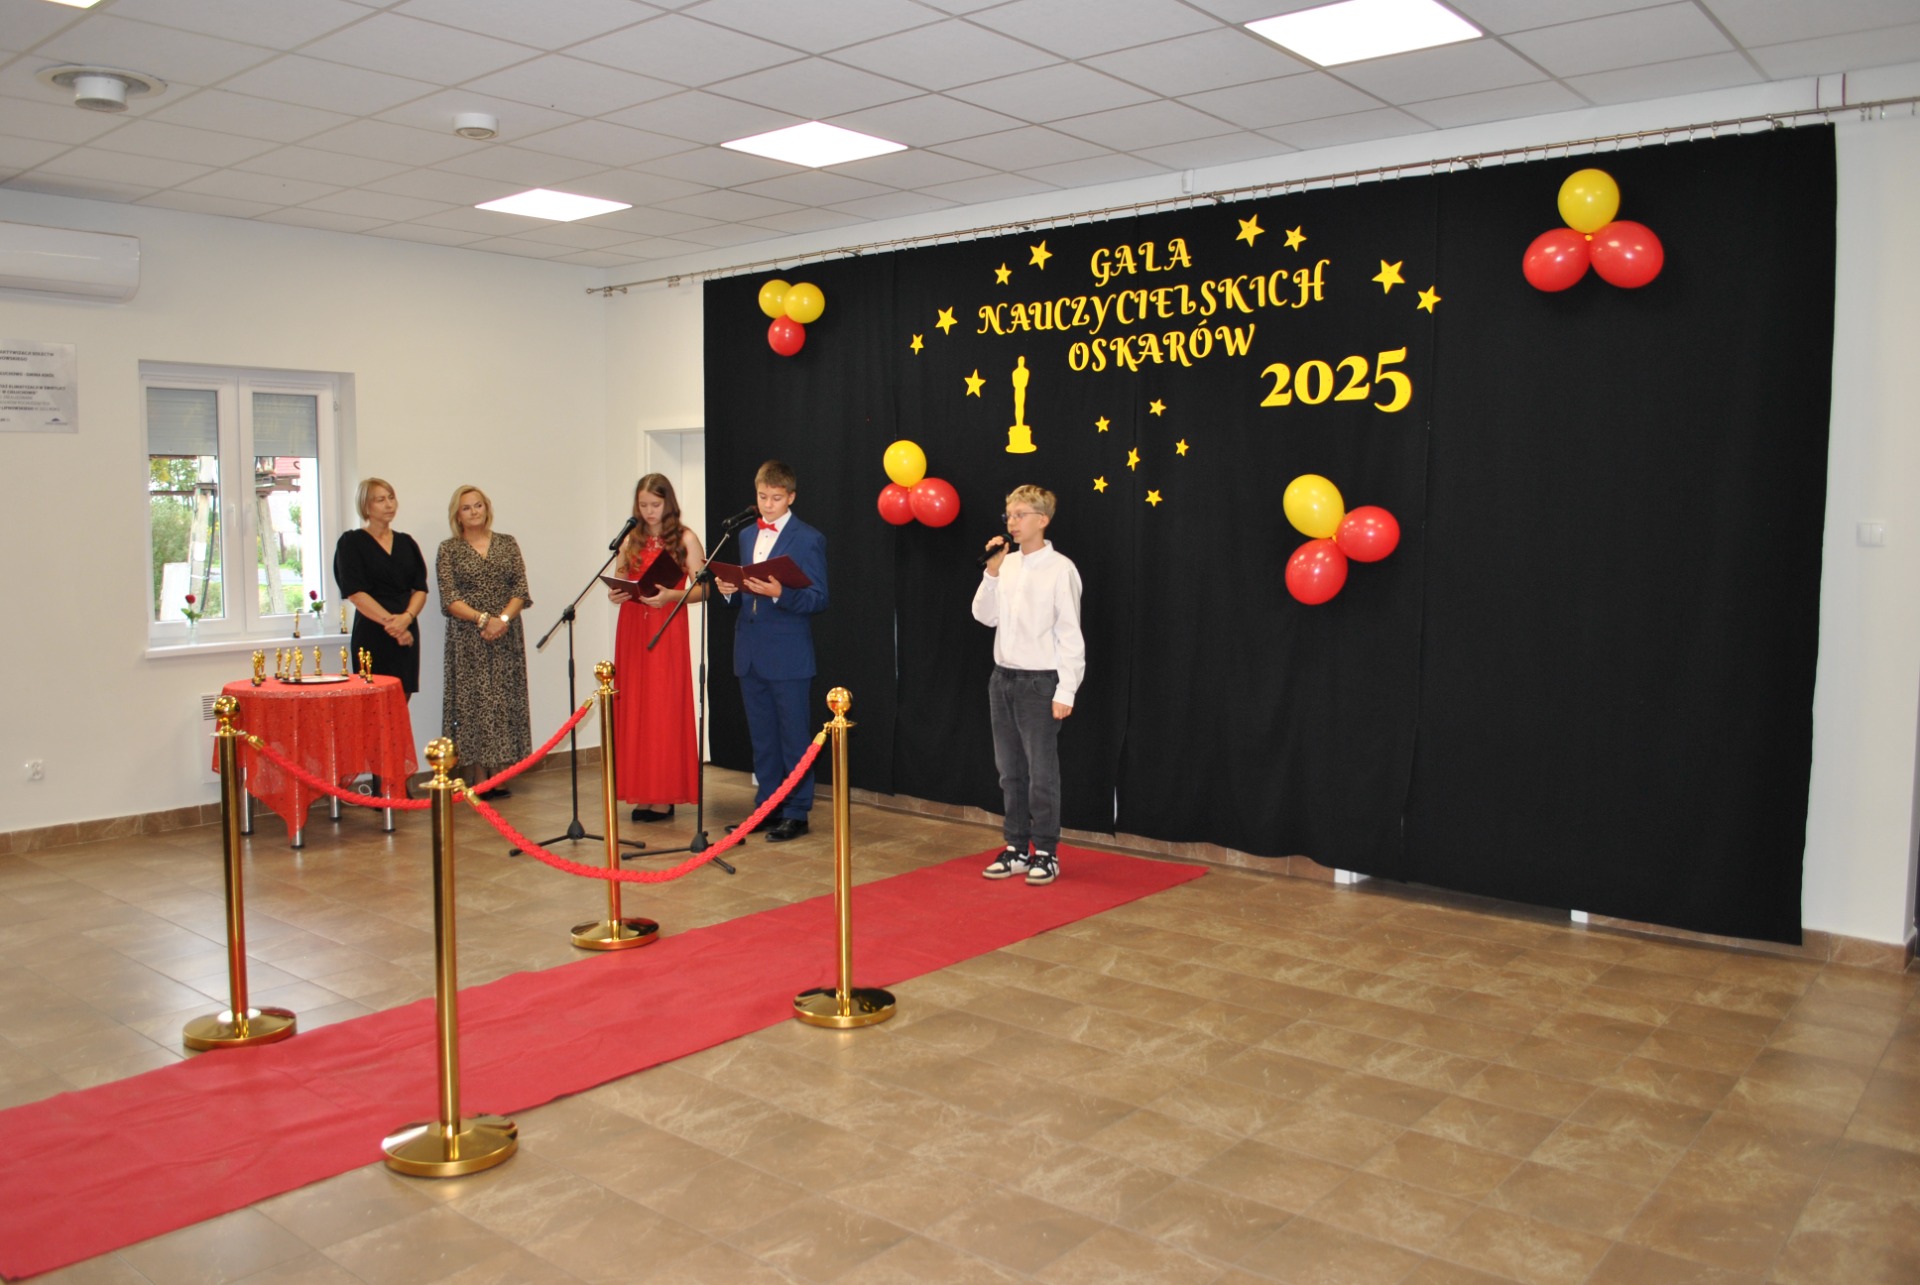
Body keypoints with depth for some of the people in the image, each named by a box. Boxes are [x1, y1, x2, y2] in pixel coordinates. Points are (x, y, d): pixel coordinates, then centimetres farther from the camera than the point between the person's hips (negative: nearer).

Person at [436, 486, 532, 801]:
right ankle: (478, 779, 3)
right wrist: (483, 618, -17)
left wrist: (503, 618, -13)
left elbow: (520, 588, 3)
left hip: (506, 636, 2)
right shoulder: (448, 550, 3)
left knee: (506, 700, 2)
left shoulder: (507, 544, 10)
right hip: (468, 639, -2)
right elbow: (449, 599, -4)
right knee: (472, 701, -2)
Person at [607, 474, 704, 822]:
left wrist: (669, 596, -19)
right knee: (634, 708, 3)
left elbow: (702, 590, -4)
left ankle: (664, 796, 0)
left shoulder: (684, 539, 1)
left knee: (664, 709, -5)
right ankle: (641, 792, 9)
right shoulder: (631, 539, 13)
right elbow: (619, 583, 17)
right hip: (632, 628, 4)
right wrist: (615, 595, -5)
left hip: (667, 630, -4)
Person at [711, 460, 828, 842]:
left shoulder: (808, 540, -6)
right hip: (750, 653, 6)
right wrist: (729, 590, -3)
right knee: (762, 735, 13)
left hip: (788, 656, -6)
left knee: (794, 735, 0)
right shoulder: (747, 536, 15)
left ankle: (796, 812, 8)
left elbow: (818, 599, -11)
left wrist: (779, 593, -26)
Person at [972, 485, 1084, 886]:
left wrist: (1065, 691, -14)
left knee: (1042, 775, 1)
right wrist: (992, 572, -6)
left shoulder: (1060, 568, -11)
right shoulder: (1006, 564, 6)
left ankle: (1046, 854, 13)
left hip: (1039, 683, -6)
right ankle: (1016, 849, 24)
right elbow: (985, 616, 6)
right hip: (1003, 679, 6)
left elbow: (1070, 634, -11)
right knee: (1010, 771, 13)